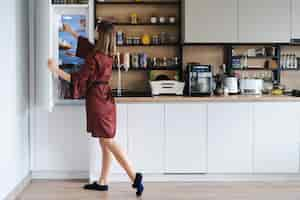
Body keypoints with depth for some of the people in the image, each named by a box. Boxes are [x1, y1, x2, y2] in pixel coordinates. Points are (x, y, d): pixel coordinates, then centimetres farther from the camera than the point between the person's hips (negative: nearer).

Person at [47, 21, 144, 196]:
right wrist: (71, 32, 38)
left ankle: (134, 176, -13)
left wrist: (57, 70, -13)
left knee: (108, 142, -8)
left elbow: (79, 80, -14)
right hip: (105, 98, 9)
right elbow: (88, 45, 28)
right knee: (105, 143, 9)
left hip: (97, 100, -8)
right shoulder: (108, 55, 9)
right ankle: (103, 182, 16)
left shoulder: (94, 57, -16)